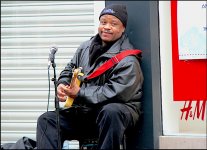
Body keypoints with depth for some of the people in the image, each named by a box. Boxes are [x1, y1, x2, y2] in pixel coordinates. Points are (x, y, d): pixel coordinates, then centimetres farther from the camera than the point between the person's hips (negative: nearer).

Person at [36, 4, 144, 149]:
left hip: (118, 110, -6)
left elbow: (114, 93, -23)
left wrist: (80, 93, -21)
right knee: (47, 120, -6)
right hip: (84, 112, 7)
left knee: (111, 113, -41)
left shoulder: (128, 60, -14)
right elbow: (69, 70, 20)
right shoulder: (86, 47, 10)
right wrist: (62, 84, -4)